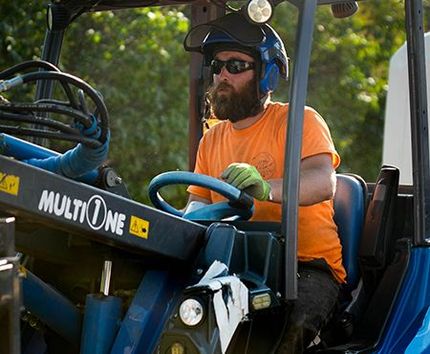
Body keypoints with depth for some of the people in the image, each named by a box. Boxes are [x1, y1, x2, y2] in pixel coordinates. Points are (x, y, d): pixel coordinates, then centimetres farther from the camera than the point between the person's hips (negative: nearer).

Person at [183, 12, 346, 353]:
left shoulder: (298, 121, 0)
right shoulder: (212, 139, 19)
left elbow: (323, 183, -19)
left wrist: (266, 188, -39)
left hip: (307, 266, -5)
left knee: (285, 325, -36)